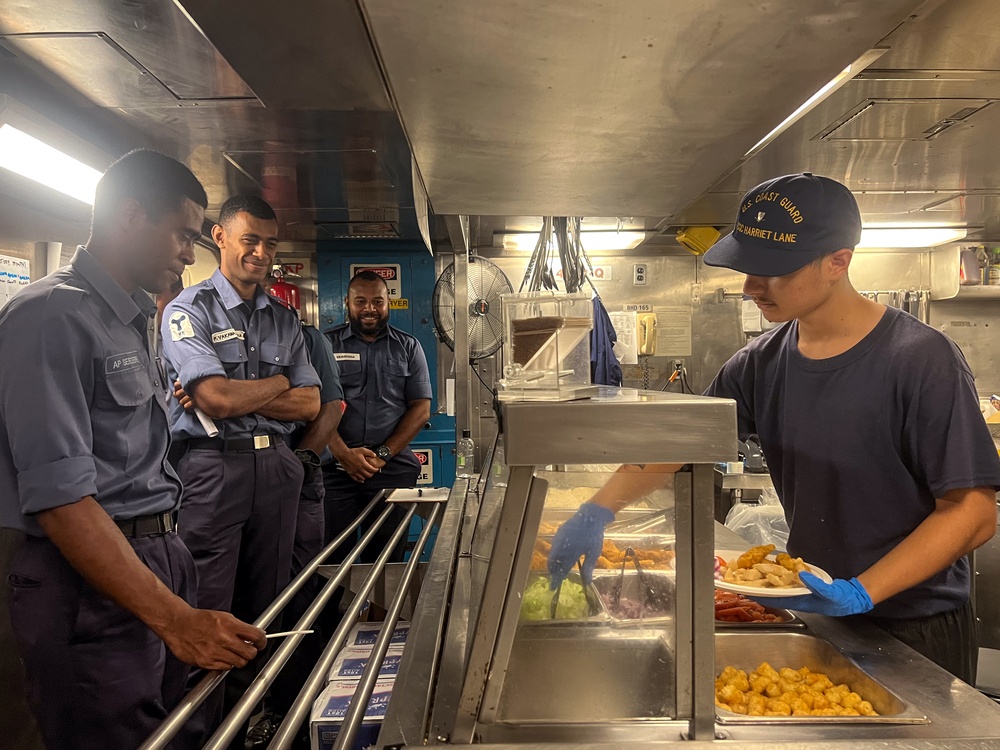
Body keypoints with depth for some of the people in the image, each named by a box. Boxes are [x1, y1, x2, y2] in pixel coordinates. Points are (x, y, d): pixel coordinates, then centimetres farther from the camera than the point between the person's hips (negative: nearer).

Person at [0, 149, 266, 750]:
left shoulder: (137, 322, 14)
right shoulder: (51, 317, -15)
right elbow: (60, 498, -22)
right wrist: (173, 617, -25)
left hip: (163, 563, 8)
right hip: (91, 583, -8)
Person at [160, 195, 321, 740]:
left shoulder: (284, 320, 14)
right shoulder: (188, 310, -1)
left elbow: (310, 405, 4)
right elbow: (217, 399, -15)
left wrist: (234, 397, -7)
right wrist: (277, 383, 0)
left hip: (277, 469, 5)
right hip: (211, 469, -5)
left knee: (264, 611, 12)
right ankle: (201, 731, 18)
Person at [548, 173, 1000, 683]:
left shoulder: (920, 360, -20)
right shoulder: (762, 363, -4)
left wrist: (861, 592, -26)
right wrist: (598, 511, -11)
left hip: (916, 628, -4)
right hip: (813, 611, 5)